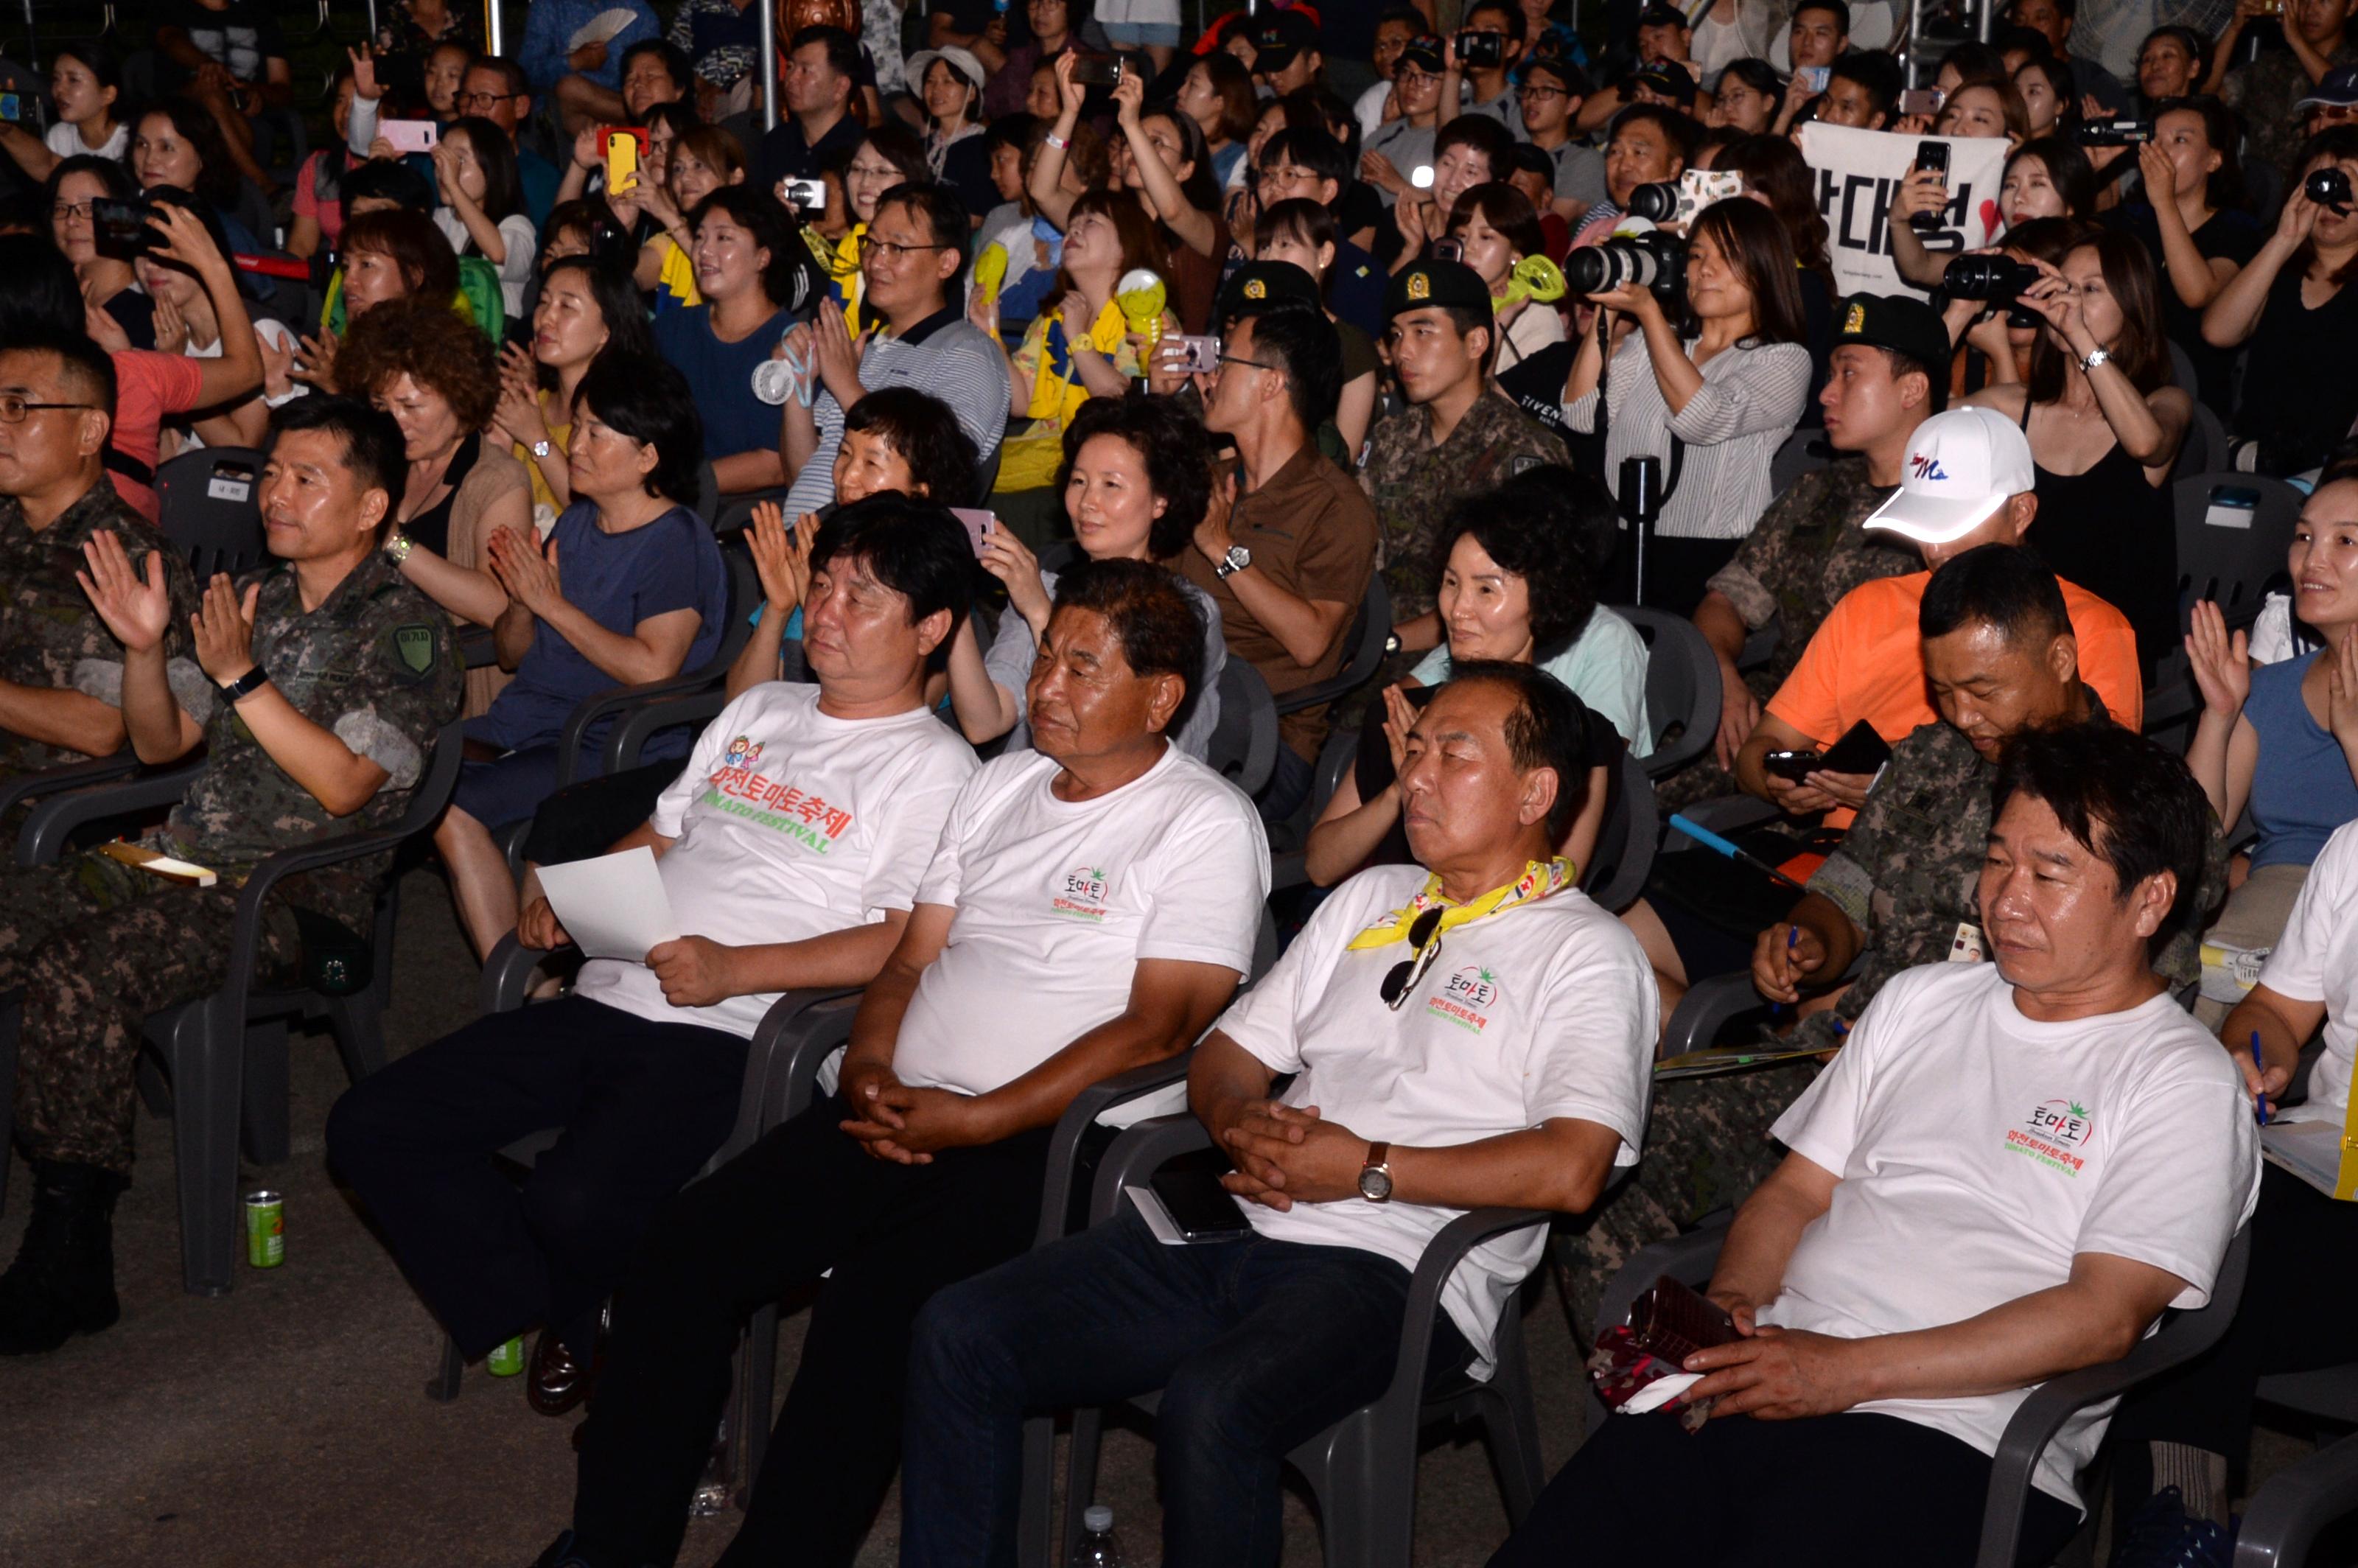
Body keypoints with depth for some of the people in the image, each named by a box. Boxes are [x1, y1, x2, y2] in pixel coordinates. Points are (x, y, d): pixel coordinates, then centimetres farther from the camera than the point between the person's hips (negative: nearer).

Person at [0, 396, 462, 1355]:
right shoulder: (251, 600, 19)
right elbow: (158, 744, 20)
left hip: (292, 896, -7)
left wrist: (240, 676, -18)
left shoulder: (404, 630, -3)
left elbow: (344, 784, -14)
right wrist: (145, 649, 1)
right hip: (182, 859, 7)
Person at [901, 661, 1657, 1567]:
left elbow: (1571, 1170, -15)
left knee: (1210, 1404, -37)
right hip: (1241, 1228, 7)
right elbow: (1224, 1057, 23)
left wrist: (1369, 1170, -13)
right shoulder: (1372, 898, 23)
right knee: (959, 1333, -10)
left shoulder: (1586, 954, 1)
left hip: (1395, 1271, -7)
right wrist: (1242, 1122, -1)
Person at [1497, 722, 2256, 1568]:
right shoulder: (1920, 1001, 22)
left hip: (1955, 1434, -4)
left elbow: (2104, 1316, -8)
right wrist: (1730, 1307, -1)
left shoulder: (2185, 1083, 3)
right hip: (1763, 1376, 5)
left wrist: (1851, 1369, -14)